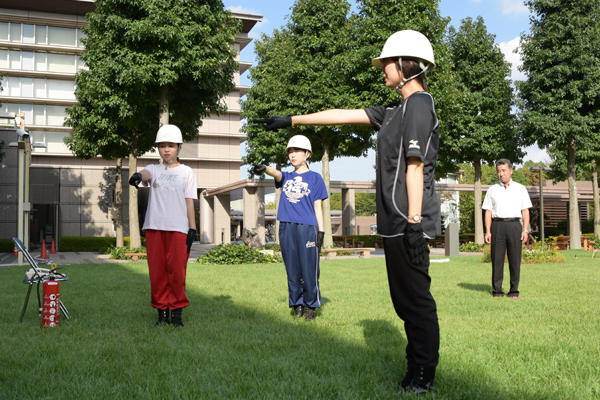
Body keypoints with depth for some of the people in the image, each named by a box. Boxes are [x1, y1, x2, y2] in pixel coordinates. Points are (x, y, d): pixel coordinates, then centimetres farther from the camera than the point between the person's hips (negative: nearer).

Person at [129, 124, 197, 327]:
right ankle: (162, 312, 14)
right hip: (154, 227, 2)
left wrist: (192, 228, -1)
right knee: (157, 271, 3)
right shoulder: (154, 169, 13)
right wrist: (138, 175, -37)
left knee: (177, 271, -5)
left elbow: (189, 202, 6)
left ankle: (176, 312, 8)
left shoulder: (186, 172, 10)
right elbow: (146, 174, -12)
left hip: (178, 227, -2)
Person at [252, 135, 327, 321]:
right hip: (286, 228, 4)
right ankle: (297, 306, 18)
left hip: (307, 228, -3)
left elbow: (317, 206, 5)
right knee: (292, 271, 8)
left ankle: (311, 307, 8)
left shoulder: (315, 178, 9)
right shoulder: (286, 177, 17)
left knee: (309, 271, -4)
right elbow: (276, 174, -7)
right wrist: (264, 169, -31)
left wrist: (321, 231, -3)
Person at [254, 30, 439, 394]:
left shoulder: (419, 105, -8)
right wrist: (292, 121, 25)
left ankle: (423, 377, 5)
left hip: (408, 223, -10)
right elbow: (343, 115, 23)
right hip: (396, 223, 10)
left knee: (416, 300, -4)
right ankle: (417, 372, 20)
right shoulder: (397, 111, 22)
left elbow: (415, 167, -16)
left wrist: (414, 223, -19)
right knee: (407, 300, 12)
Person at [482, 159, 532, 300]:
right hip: (498, 225, 0)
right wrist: (488, 231, -2)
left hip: (514, 225, 0)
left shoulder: (520, 189, 12)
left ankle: (514, 291, 7)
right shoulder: (492, 190, 13)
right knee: (497, 259, -1)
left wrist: (525, 230, -2)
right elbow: (488, 211, 8)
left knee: (515, 260, 0)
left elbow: (525, 211, 9)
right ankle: (497, 291, 5)